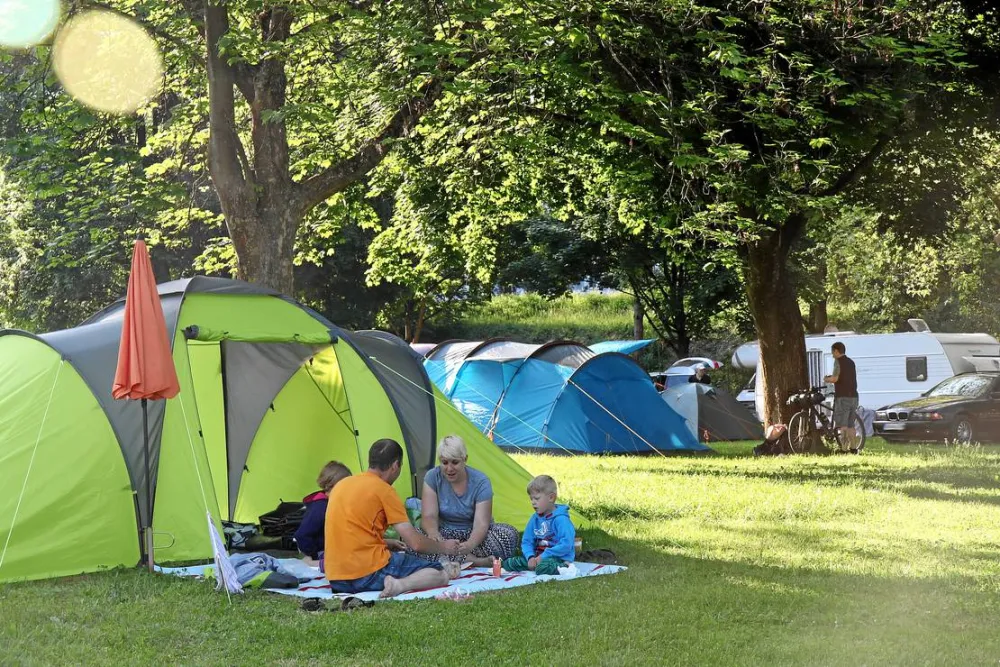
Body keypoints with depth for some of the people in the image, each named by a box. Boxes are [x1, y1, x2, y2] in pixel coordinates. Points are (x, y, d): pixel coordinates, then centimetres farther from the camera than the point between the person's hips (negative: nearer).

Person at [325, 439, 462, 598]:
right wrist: (443, 547, 11)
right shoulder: (383, 490, -7)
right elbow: (415, 543, -7)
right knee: (441, 574, -2)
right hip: (369, 575, -8)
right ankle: (400, 585, -26)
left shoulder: (340, 485, 15)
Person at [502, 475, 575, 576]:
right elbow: (526, 542, 12)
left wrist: (543, 556, -20)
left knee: (543, 568, -41)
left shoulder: (561, 519, -13)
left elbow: (566, 545, -21)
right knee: (508, 563, -6)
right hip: (538, 557, 8)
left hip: (558, 558, -7)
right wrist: (530, 557, -10)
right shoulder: (535, 518, 10)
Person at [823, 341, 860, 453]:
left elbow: (835, 378, -17)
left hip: (843, 397, -8)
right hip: (853, 397, 8)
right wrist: (831, 378, 22)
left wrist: (826, 379, 3)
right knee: (850, 425, 14)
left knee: (842, 425, -9)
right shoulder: (851, 362, 17)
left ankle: (844, 449, -14)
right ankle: (853, 448, 15)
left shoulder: (838, 361, -8)